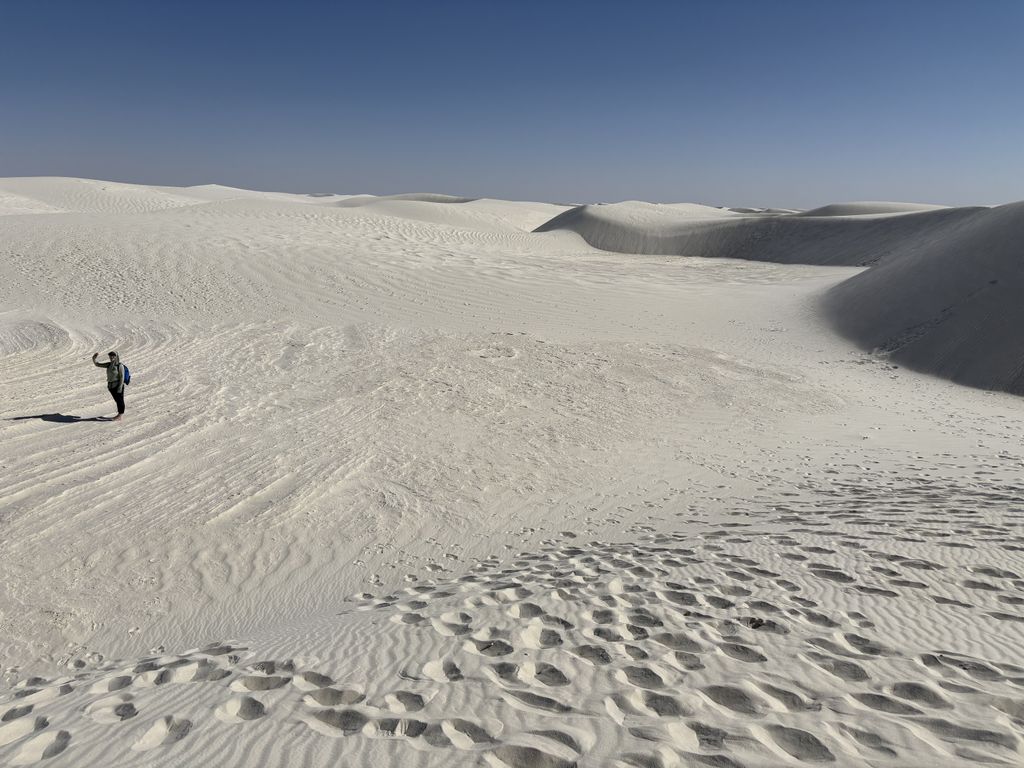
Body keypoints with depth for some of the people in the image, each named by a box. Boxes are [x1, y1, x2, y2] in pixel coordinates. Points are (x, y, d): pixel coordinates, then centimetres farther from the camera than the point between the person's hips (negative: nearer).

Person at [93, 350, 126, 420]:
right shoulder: (109, 365, 5)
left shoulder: (120, 366, -15)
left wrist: (120, 387, -20)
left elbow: (122, 377, -16)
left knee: (120, 400, 2)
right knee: (117, 400, 17)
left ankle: (119, 417, 9)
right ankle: (120, 413, 30)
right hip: (111, 386, 7)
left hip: (118, 386, -7)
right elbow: (97, 364, 9)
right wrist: (94, 359, -10)